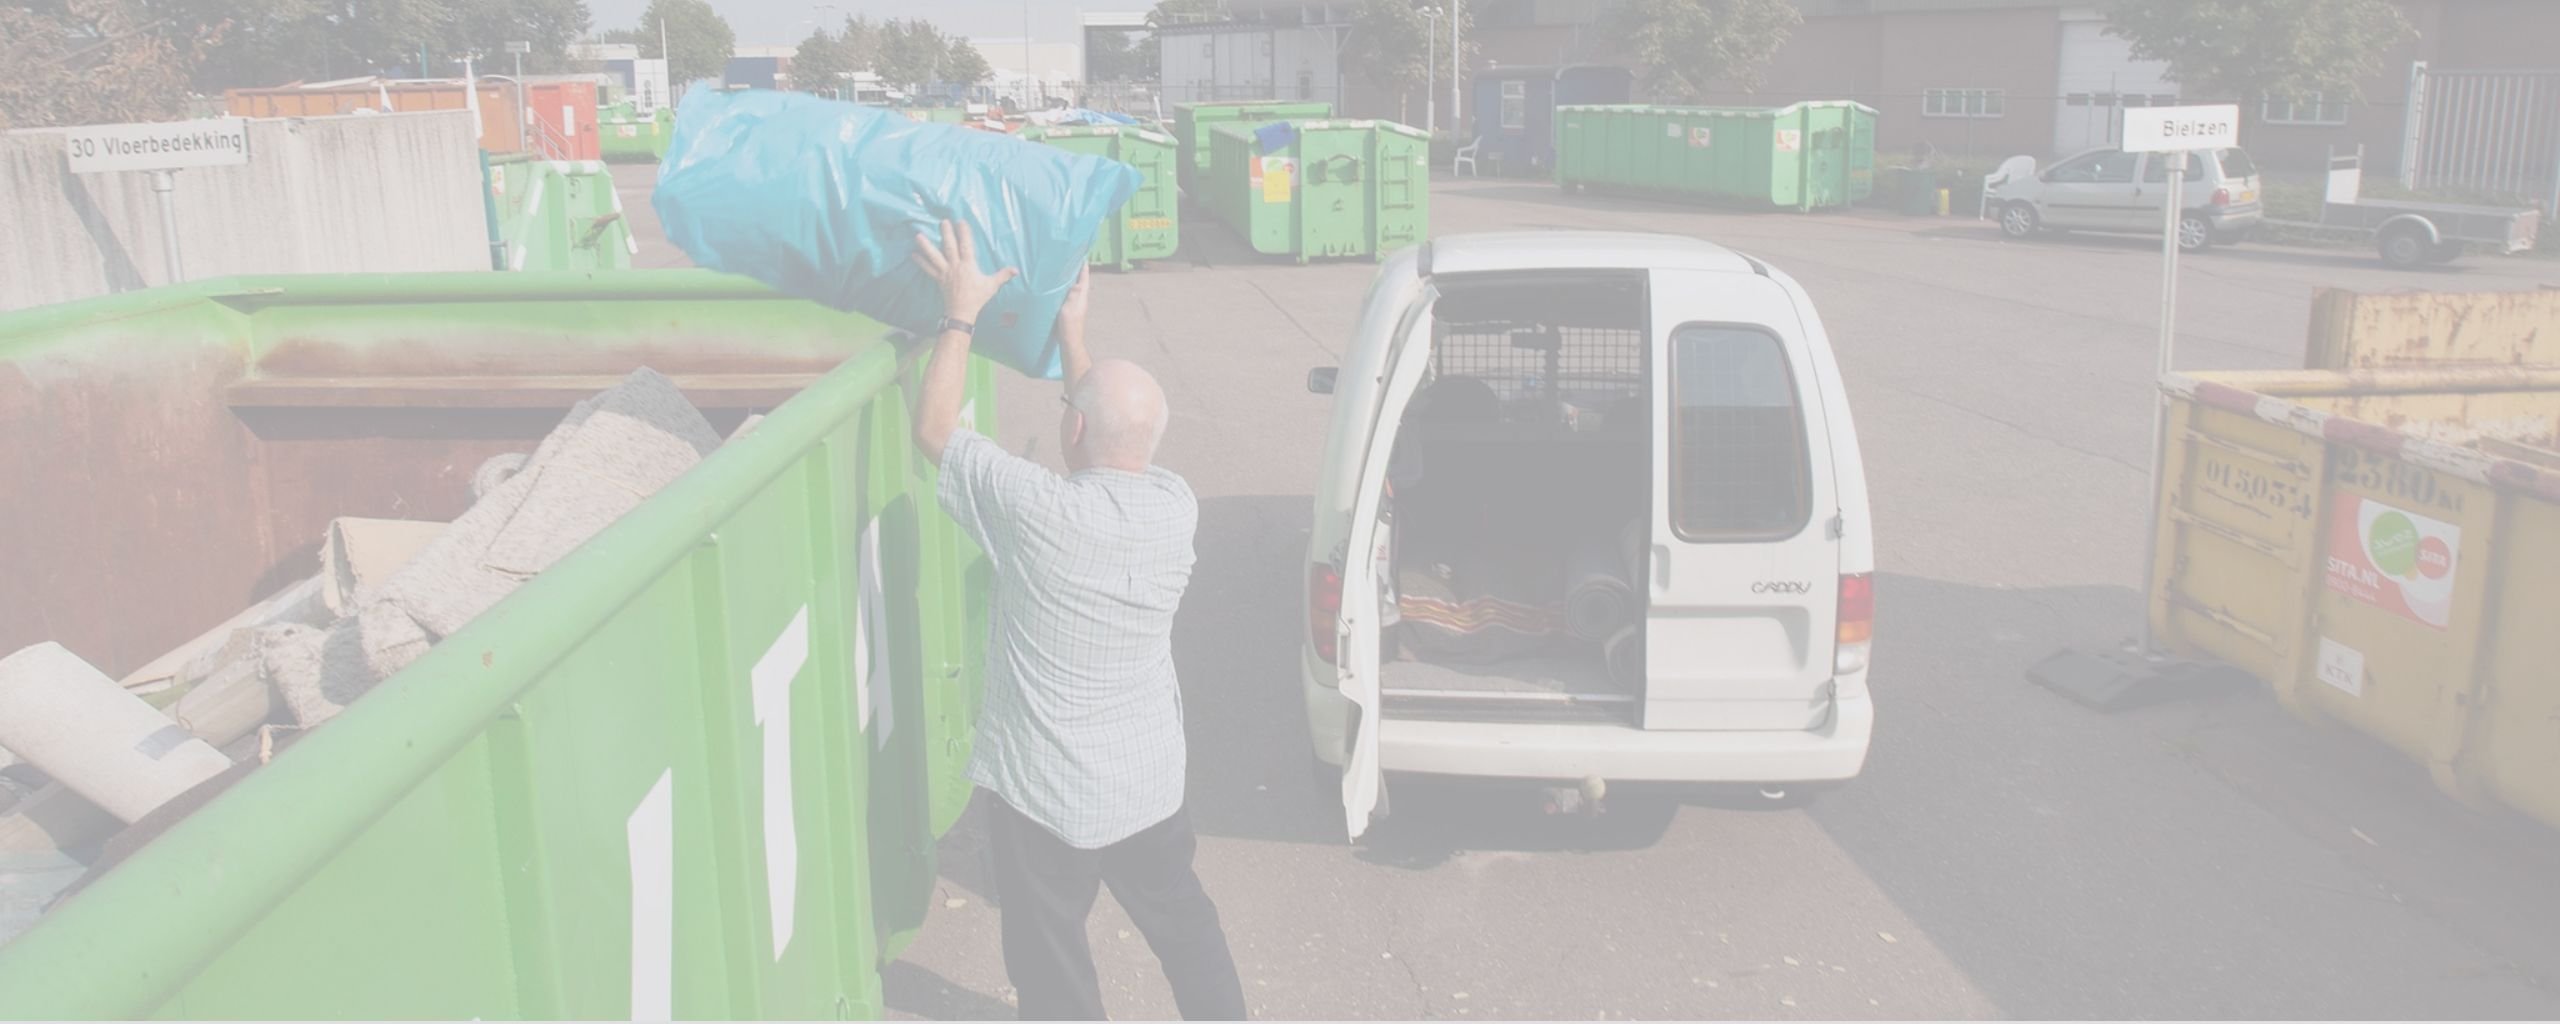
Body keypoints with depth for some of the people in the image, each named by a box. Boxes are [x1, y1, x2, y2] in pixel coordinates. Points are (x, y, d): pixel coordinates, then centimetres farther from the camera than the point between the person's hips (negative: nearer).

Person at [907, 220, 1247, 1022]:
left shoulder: (1039, 512, -25)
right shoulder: (1175, 507, -9)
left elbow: (933, 430, -11)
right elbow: (1120, 443, 12)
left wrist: (962, 311, -4)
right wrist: (1071, 332, 15)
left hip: (1043, 790, -5)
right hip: (1149, 780, 5)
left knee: (1051, 955, 14)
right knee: (1182, 922, 24)